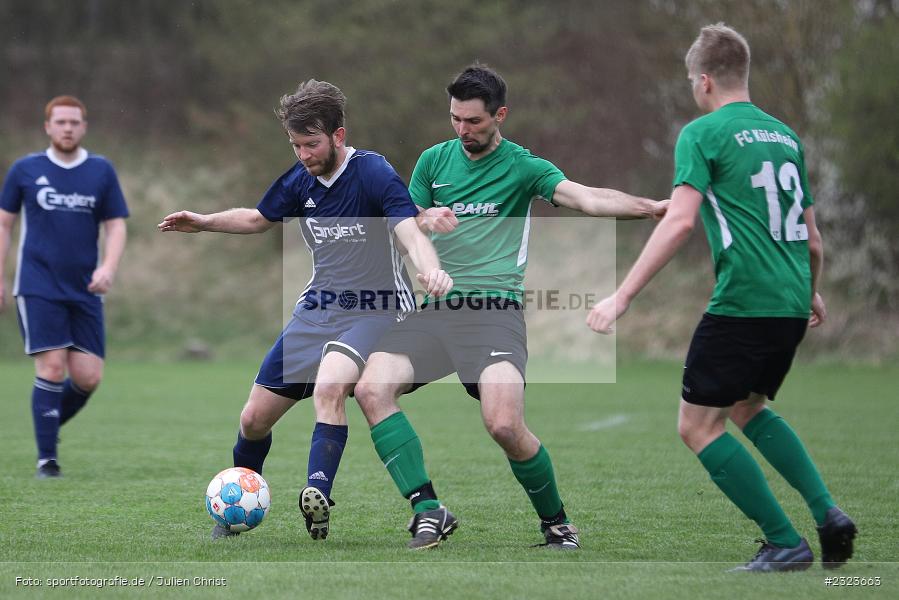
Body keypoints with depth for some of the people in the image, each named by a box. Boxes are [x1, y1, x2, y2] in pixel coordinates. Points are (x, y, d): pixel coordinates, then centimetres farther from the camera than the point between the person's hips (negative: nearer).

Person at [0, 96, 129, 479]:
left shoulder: (102, 171, 6)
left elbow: (116, 227, 6)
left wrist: (108, 267, -12)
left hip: (84, 290, 3)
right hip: (38, 286, -2)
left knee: (88, 377, -4)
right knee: (52, 368, -13)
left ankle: (50, 423, 24)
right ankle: (46, 458, -5)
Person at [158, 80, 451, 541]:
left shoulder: (374, 173, -16)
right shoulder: (299, 181, 3)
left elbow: (410, 232, -31)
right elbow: (258, 218, 23)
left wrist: (430, 269, -52)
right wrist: (203, 222, 10)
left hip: (373, 311, -6)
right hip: (318, 308, 6)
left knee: (329, 388, -37)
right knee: (254, 418, 7)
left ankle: (318, 497, -43)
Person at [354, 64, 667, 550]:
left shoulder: (521, 166, 3)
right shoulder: (434, 160, 15)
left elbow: (588, 198, -12)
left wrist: (652, 207, -28)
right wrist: (422, 220, -8)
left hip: (494, 309, -4)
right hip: (433, 307, 4)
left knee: (504, 424, -23)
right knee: (371, 388, -19)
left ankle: (555, 522, 2)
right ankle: (428, 510, -15)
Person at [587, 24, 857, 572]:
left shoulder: (703, 134, -4)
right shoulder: (785, 135, 17)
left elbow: (680, 221, -17)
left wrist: (623, 296, -16)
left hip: (743, 301, -8)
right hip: (791, 304, 8)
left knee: (698, 424, 3)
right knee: (748, 407, 26)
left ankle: (785, 543, -1)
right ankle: (827, 514, 11)